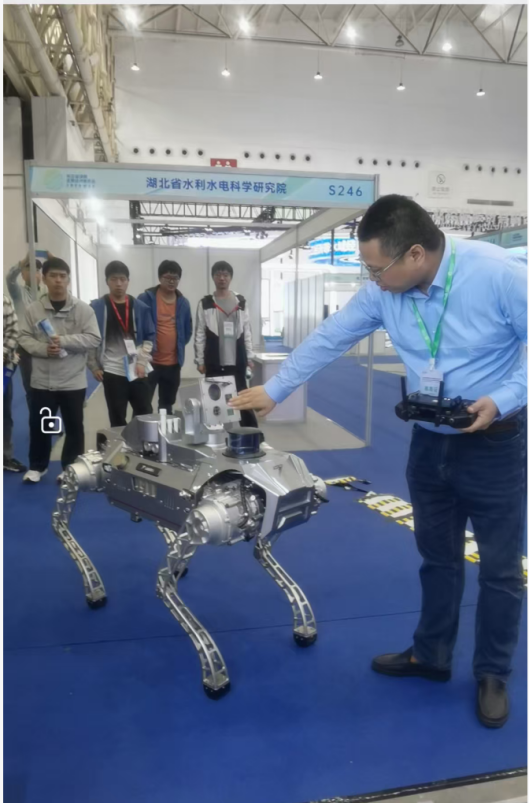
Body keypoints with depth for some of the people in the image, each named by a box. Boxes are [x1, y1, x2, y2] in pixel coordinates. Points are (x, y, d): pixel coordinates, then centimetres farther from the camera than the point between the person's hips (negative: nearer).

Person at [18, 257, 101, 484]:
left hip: (73, 381, -1)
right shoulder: (33, 309, 1)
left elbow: (94, 338, -10)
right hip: (42, 381, 2)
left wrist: (64, 340, -20)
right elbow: (25, 338, 3)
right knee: (38, 425, 11)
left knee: (73, 426, 9)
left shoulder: (83, 309, -5)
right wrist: (43, 349, -16)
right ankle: (37, 466, 31)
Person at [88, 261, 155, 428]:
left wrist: (142, 362, -5)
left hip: (138, 372, 2)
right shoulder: (96, 308, -1)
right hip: (112, 373, -2)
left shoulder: (140, 307, 5)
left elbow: (150, 337, 7)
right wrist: (94, 367, -2)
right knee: (118, 421, 8)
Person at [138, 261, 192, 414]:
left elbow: (188, 331, 15)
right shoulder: (146, 298, -7)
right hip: (149, 361, -4)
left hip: (173, 363, 4)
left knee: (167, 405, 16)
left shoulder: (183, 303, 6)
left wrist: (179, 347, 8)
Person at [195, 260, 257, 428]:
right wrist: (200, 360, -3)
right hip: (214, 363, -1)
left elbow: (247, 331, 8)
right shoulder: (205, 304, 2)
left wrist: (249, 356, 4)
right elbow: (199, 334, 1)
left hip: (237, 361, 1)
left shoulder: (241, 302, 7)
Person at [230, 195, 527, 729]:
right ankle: (430, 655, 38)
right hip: (430, 442, 5)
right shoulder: (383, 291, -8)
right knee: (437, 556, 18)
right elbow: (328, 339, 0)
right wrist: (273, 390, 4)